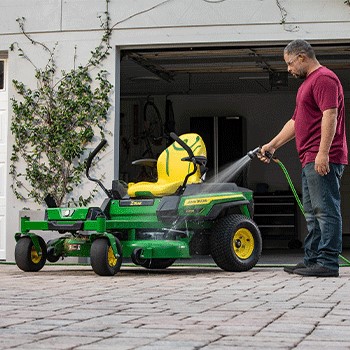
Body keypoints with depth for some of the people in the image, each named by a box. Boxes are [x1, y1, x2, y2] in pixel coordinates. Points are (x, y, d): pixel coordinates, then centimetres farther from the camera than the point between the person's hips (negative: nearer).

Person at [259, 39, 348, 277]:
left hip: (323, 160, -11)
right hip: (311, 160, 11)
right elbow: (295, 122, 30)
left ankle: (328, 263, -10)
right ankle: (312, 260, 15)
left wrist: (323, 153, -25)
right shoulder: (308, 83, 25)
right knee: (314, 214, 11)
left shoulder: (324, 78, -8)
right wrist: (272, 146, 29)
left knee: (326, 210, -10)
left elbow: (330, 115, -19)